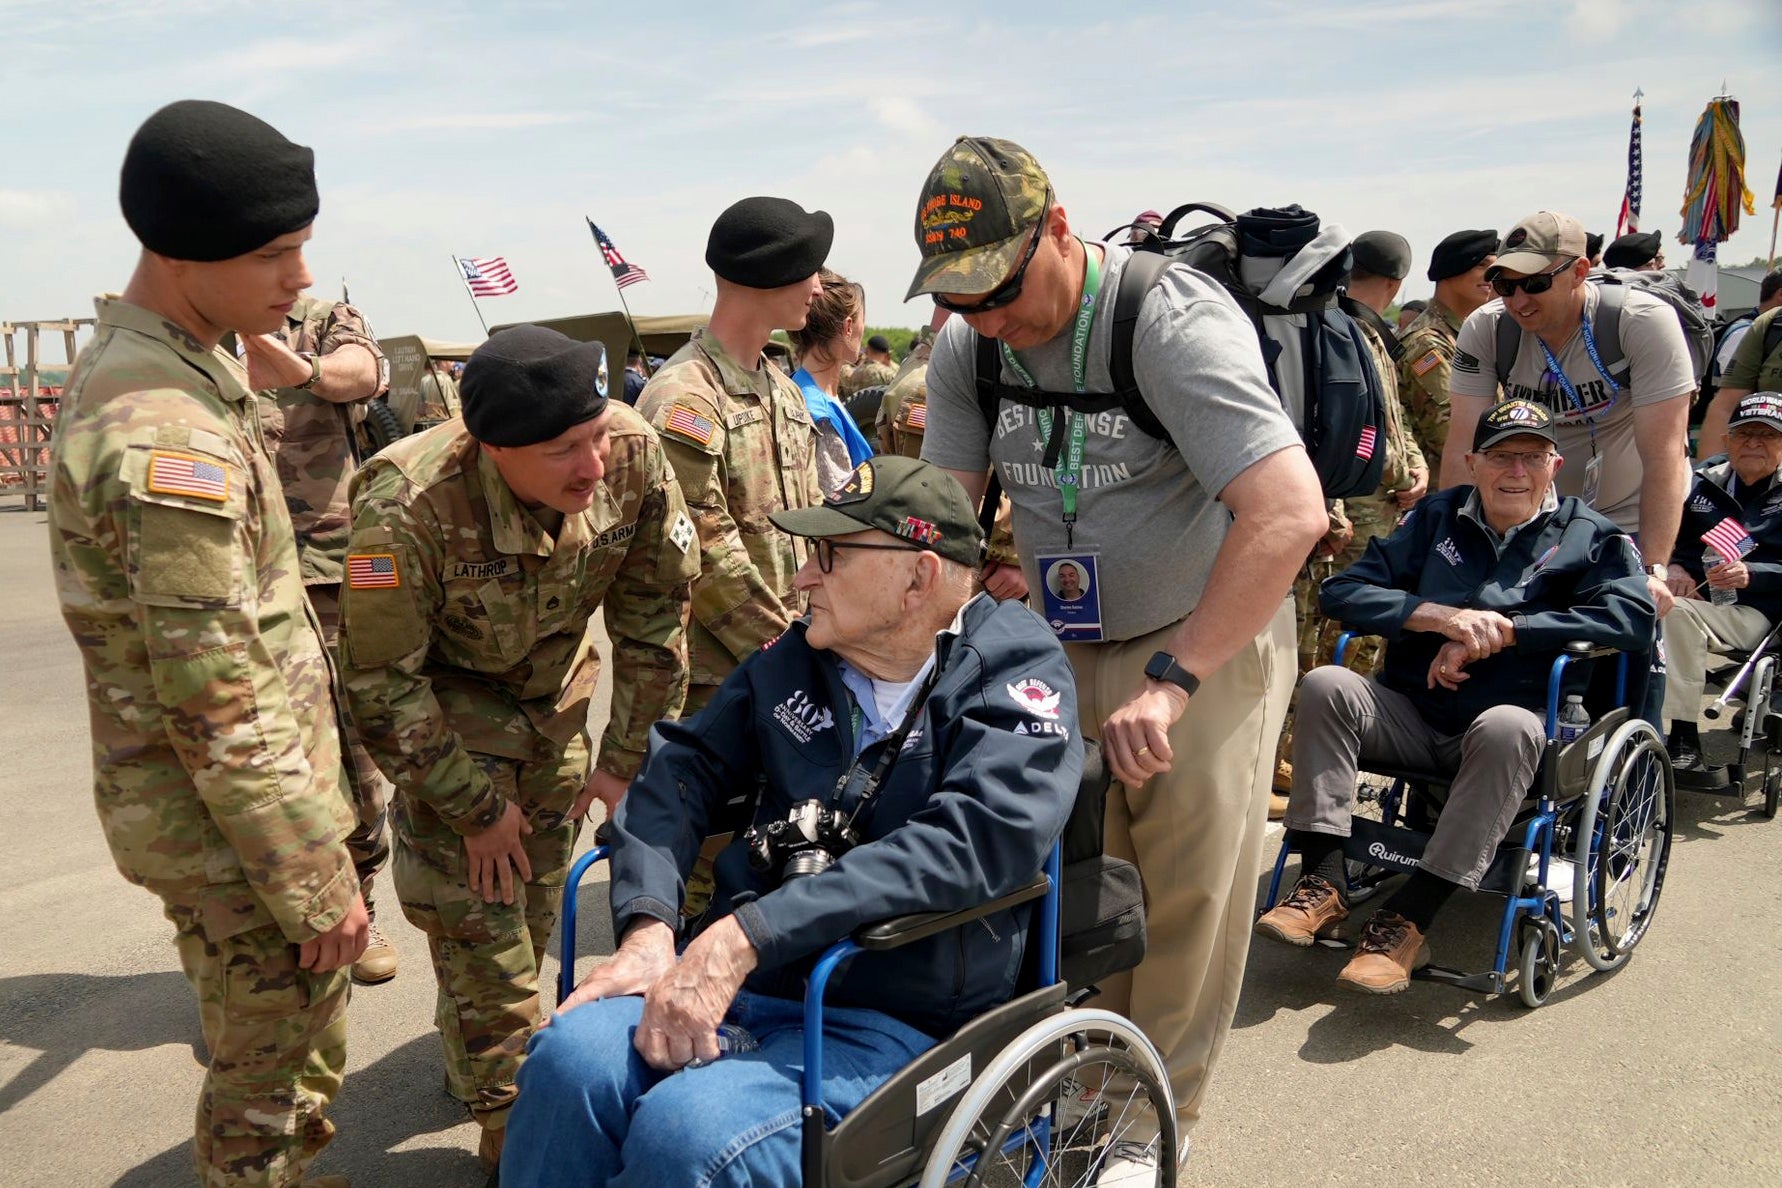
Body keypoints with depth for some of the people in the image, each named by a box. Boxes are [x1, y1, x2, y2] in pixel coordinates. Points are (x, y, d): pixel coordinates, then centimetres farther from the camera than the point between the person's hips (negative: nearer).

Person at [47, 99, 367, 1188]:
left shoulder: (131, 364, 6)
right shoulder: (167, 439, -26)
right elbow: (223, 715, -25)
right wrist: (320, 884, -18)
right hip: (229, 820, -9)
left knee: (303, 1033, 24)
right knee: (271, 1070, 8)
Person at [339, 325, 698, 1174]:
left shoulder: (633, 454, -26)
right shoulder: (409, 506, -36)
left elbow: (655, 613, -10)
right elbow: (382, 683, -24)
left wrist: (626, 758, -5)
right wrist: (474, 806, -16)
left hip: (555, 693, 4)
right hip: (446, 704, -4)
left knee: (538, 901, 16)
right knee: (476, 913, -4)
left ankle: (478, 1057, 44)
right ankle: (515, 1125, 19)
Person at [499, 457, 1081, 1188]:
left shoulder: (1018, 670, -6)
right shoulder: (795, 659, 12)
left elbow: (973, 841, -21)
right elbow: (684, 765, 8)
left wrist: (744, 936, -26)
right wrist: (647, 928, -11)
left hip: (898, 1025, -4)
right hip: (743, 985, 5)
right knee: (571, 1058, -24)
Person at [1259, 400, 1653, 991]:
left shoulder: (1590, 536, 7)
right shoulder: (1437, 517, 14)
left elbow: (1632, 619, -13)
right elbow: (1343, 590, 3)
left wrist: (1501, 630, -16)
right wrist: (1444, 616, -13)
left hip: (1518, 721, -3)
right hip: (1412, 716, 3)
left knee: (1507, 726, -38)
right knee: (1327, 687, -24)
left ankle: (1407, 920, -33)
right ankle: (1322, 883, -24)